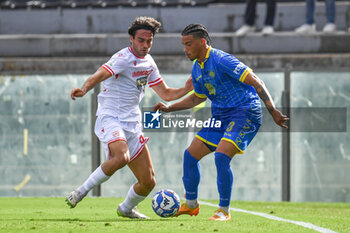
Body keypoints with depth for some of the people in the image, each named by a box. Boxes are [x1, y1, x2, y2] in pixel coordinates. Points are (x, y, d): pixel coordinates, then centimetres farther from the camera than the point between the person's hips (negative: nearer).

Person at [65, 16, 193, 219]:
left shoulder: (149, 63, 12)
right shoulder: (124, 59, -12)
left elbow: (165, 93, 21)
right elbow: (100, 75, -30)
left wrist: (186, 89, 4)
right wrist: (84, 89, -50)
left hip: (132, 124, 7)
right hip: (110, 118, -7)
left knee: (148, 182, 4)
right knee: (121, 157, -38)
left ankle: (126, 208, 32)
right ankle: (82, 191, -21)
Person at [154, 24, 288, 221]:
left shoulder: (221, 60, -18)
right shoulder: (197, 69, 10)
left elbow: (255, 82, -21)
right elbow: (198, 97, 29)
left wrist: (273, 111, -26)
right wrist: (169, 108, 24)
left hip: (244, 113, -9)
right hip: (220, 116, 9)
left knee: (221, 156, -24)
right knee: (191, 154, 5)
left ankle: (224, 211, -13)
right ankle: (191, 204, 23)